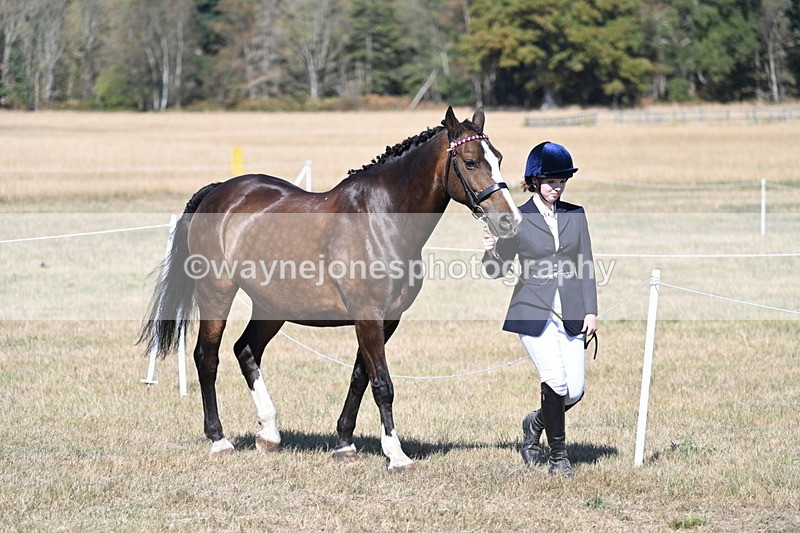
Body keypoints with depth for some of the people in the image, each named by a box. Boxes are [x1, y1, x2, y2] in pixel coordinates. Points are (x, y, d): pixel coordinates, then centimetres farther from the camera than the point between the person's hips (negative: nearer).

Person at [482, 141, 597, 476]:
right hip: (533, 312, -3)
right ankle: (558, 456, 1)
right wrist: (491, 251, -14)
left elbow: (586, 267, 11)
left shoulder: (575, 216, 10)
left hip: (570, 312, 3)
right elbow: (498, 271, 8)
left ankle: (536, 424, 29)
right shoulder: (517, 219, 2)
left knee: (575, 391, -1)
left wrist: (591, 310, 3)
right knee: (556, 383, -14)